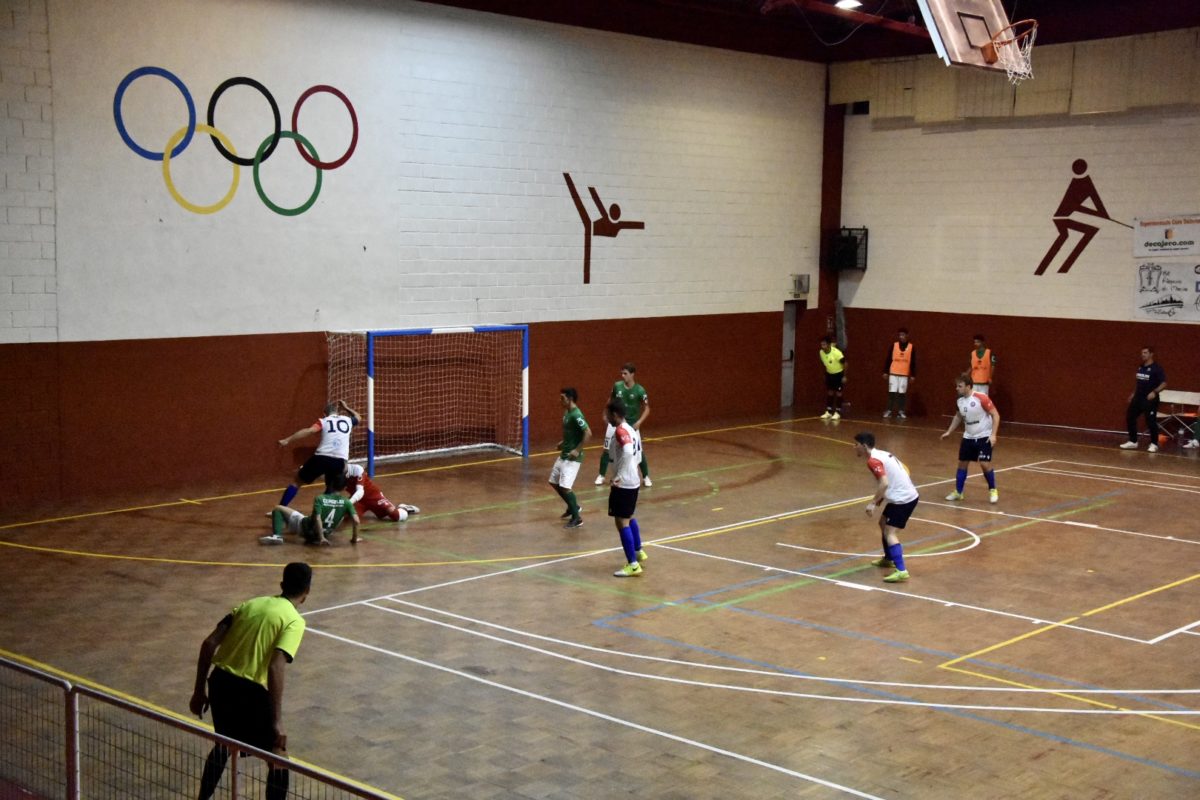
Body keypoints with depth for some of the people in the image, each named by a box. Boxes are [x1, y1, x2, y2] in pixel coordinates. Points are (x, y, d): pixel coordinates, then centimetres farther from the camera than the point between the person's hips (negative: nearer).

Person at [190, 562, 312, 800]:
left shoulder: (250, 604, 13)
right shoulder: (294, 621, -6)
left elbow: (209, 644, 8)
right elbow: (275, 668, -19)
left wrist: (199, 690, 13)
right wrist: (276, 722, -19)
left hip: (220, 682, 7)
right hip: (250, 691, -7)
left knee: (224, 745, 32)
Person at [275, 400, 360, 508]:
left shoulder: (323, 421, 10)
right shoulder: (347, 420, 19)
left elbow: (309, 431, -9)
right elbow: (357, 418, 43)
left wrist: (287, 440, -12)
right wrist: (346, 408, 50)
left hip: (321, 458, -2)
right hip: (339, 461, 2)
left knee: (297, 482, 15)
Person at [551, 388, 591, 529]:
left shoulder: (576, 415, -20)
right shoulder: (567, 412, 9)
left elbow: (588, 432, -27)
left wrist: (578, 450, -25)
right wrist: (563, 442, 13)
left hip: (572, 457, -10)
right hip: (563, 455, 10)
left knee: (565, 487, -13)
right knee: (554, 482, 17)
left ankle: (577, 518, -2)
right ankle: (573, 506, 34)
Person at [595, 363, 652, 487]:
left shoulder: (640, 390, -16)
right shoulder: (617, 386, -7)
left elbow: (647, 409, -10)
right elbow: (611, 400, 12)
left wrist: (639, 422, -21)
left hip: (632, 424, -2)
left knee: (639, 451, -2)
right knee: (607, 449, 2)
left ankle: (646, 477, 14)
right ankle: (601, 476, 16)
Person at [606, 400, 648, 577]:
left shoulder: (620, 431, -18)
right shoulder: (631, 429, 10)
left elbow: (628, 452, -35)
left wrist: (619, 476, -31)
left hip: (623, 484, -10)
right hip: (633, 481, 10)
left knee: (622, 522, -5)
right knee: (629, 517, 26)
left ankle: (633, 564, -4)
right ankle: (638, 552, 41)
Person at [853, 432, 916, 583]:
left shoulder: (873, 460, -16)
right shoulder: (883, 454, 13)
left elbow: (884, 483, -27)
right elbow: (904, 470, 20)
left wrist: (873, 502, -22)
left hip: (902, 499, -10)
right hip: (910, 495, 10)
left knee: (890, 532, -14)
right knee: (883, 523, 25)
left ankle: (901, 571, -26)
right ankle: (888, 559, 41)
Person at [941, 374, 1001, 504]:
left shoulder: (981, 398, -21)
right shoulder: (960, 401, 0)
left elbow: (995, 415, -16)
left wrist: (993, 434, -22)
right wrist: (949, 431, 15)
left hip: (984, 437, -6)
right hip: (968, 437, 6)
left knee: (985, 464, -14)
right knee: (962, 463, 7)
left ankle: (993, 490, 7)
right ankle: (958, 492, 19)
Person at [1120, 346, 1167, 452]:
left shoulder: (1157, 368, -12)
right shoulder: (1140, 367, 10)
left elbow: (1164, 383, -16)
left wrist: (1155, 392, -29)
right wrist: (1133, 393, 22)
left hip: (1150, 400, -8)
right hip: (1138, 398, 8)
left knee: (1151, 421, -5)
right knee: (1130, 417, 8)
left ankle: (1154, 444, 8)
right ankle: (1133, 441, 19)